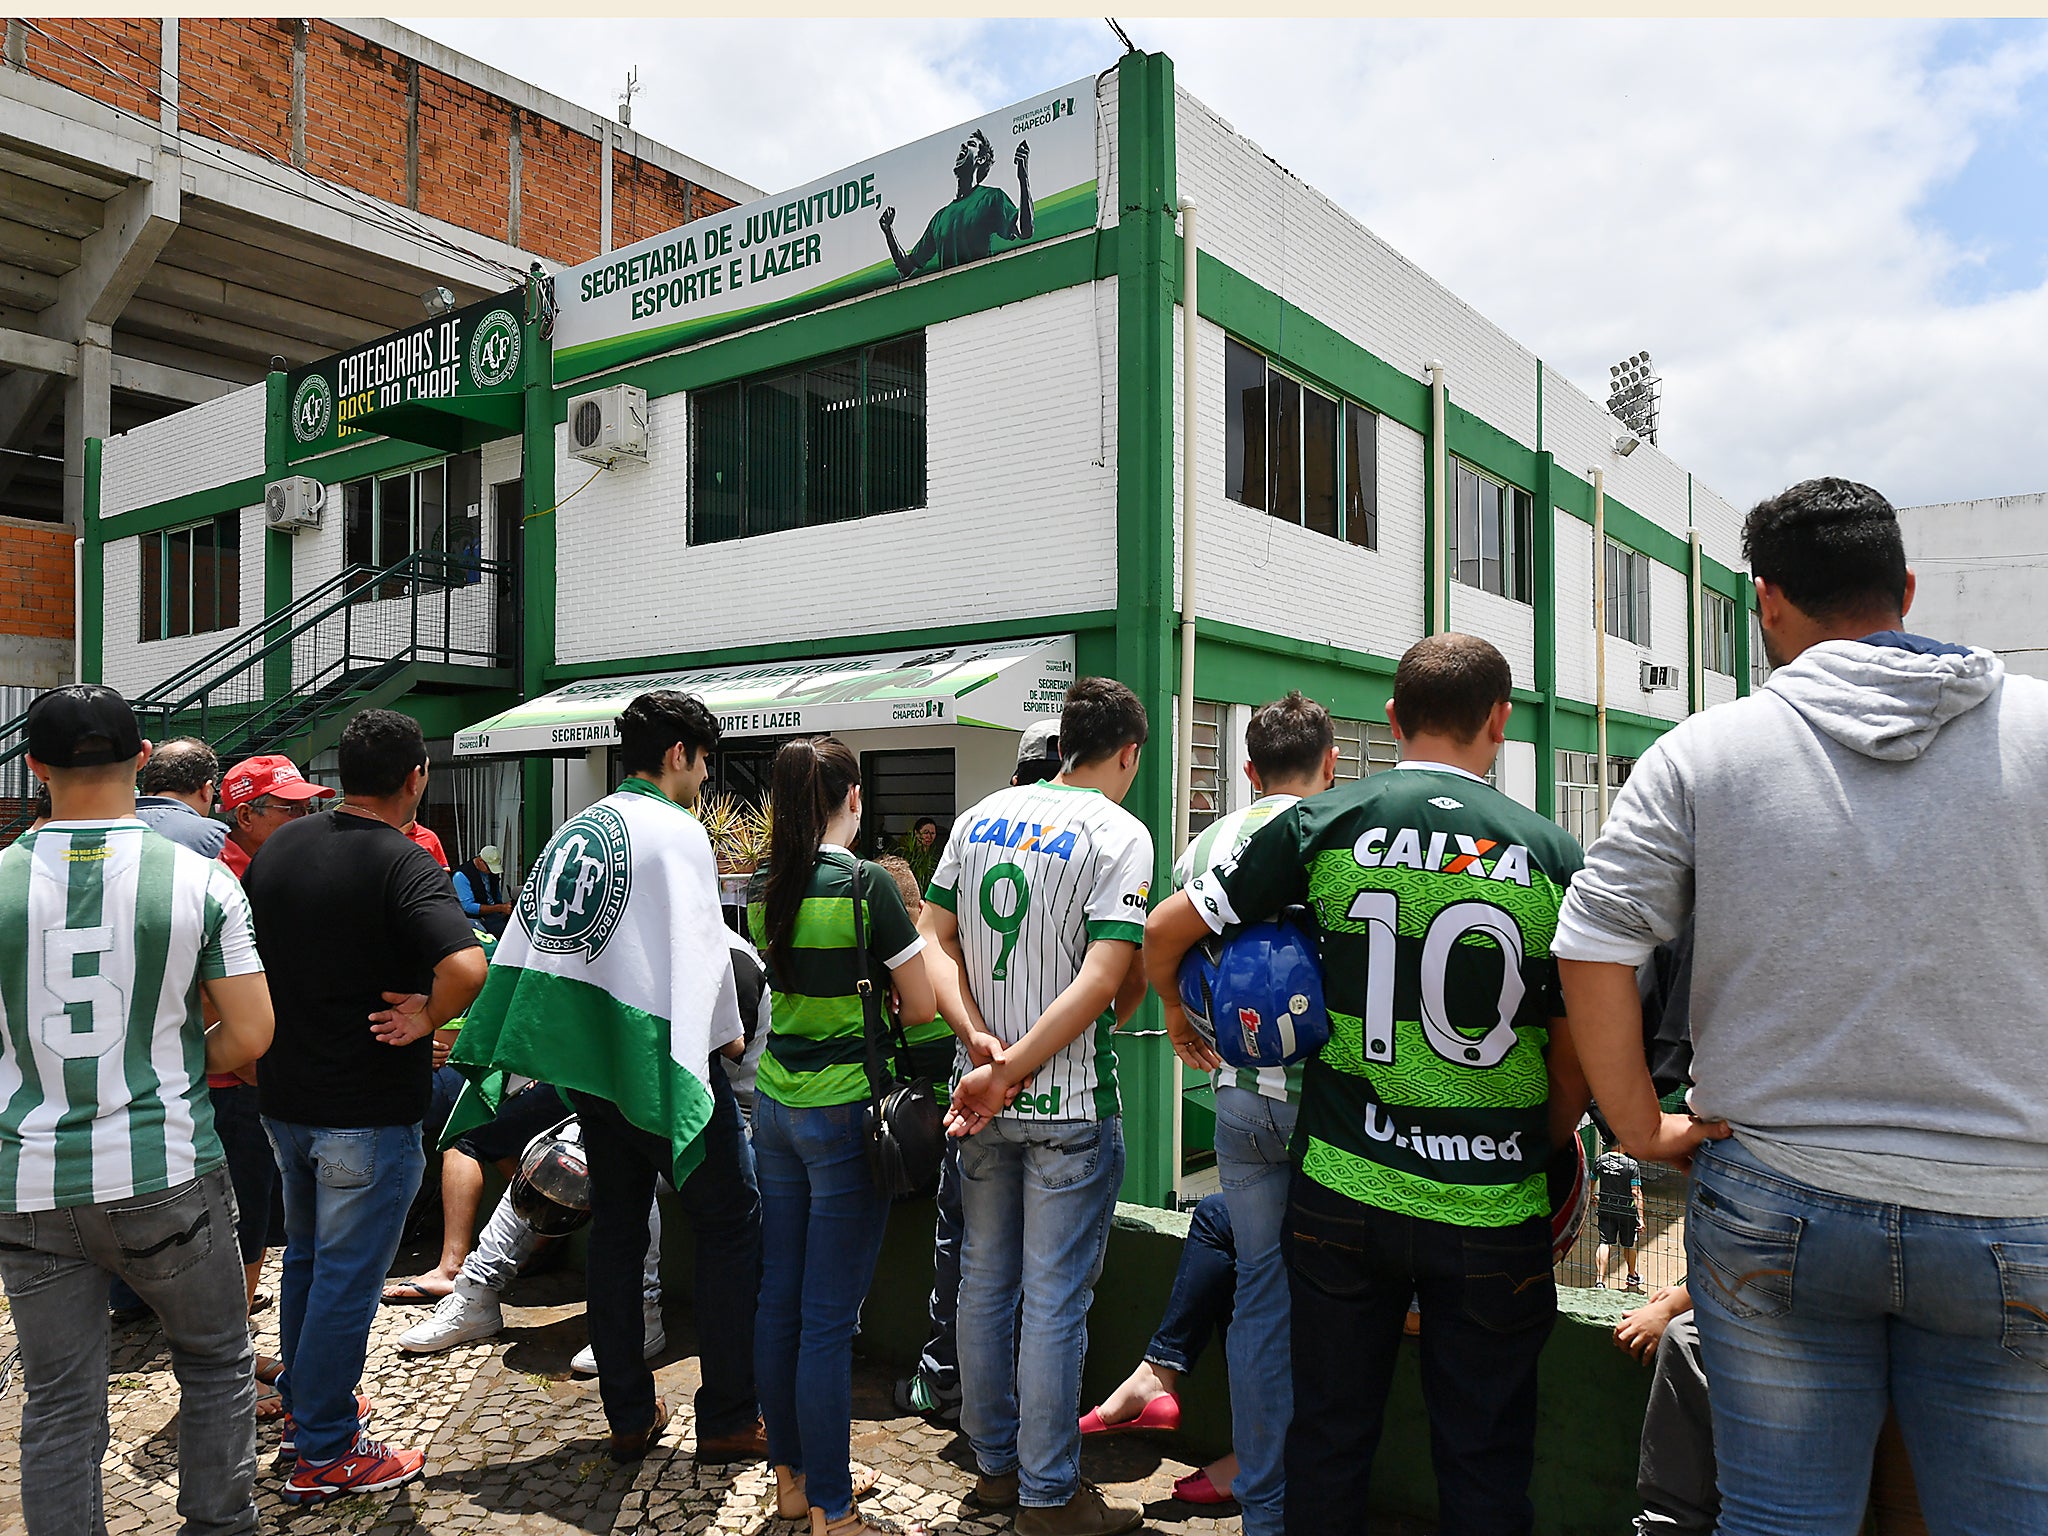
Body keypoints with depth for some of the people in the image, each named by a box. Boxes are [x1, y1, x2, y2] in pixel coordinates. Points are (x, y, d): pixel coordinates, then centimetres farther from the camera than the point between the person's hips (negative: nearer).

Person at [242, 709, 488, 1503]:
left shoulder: (277, 847, 2)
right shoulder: (402, 864, -20)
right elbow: (466, 966, -37)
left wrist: (265, 1033, 17)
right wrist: (425, 1019, -19)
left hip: (284, 1095, 7)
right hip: (368, 1109, -7)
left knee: (304, 1255, 24)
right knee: (346, 1277, 5)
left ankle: (305, 1400, 41)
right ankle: (323, 1454, 18)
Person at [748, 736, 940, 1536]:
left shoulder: (763, 888, 4)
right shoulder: (867, 883, -14)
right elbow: (922, 1007, -10)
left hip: (774, 1100, 7)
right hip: (843, 1109, -7)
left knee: (780, 1297, 15)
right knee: (829, 1316, 1)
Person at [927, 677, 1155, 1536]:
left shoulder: (980, 818, 6)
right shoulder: (1118, 834, -11)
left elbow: (934, 941, 4)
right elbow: (1104, 979, -20)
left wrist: (980, 1041, -6)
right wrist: (1011, 1069, -18)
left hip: (984, 1096, 6)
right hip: (1069, 1104, -6)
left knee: (985, 1282, 17)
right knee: (1055, 1302, 5)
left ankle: (995, 1465, 32)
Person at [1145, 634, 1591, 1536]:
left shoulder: (1324, 825, -6)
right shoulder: (1552, 854, -5)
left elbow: (1163, 930, -3)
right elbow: (1578, 1065, -1)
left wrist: (1176, 1010, 17)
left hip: (1343, 1192, 1)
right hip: (1494, 1217, 0)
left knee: (1330, 1437, 18)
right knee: (1484, 1461, 16)